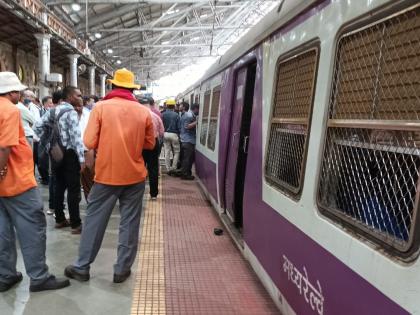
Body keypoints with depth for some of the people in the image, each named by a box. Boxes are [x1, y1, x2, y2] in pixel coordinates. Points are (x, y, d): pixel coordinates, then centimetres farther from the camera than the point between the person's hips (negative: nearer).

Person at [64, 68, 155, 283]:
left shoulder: (100, 107, -7)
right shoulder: (144, 112, -1)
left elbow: (90, 142, -10)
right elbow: (150, 144, 7)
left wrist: (105, 143, 10)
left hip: (106, 174, -1)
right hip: (135, 175, 1)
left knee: (94, 220, 12)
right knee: (129, 222, 10)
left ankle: (81, 267, 24)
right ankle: (122, 269, 19)